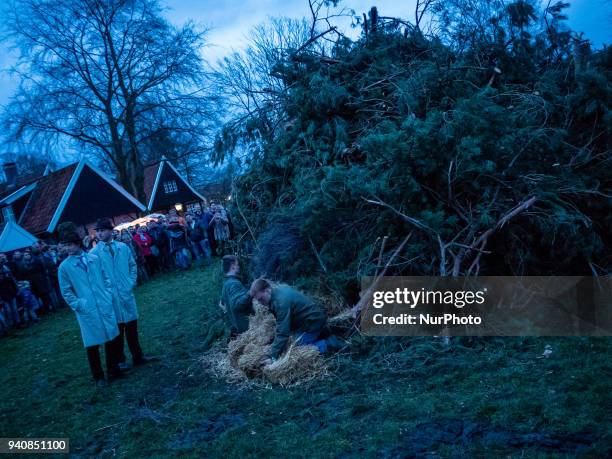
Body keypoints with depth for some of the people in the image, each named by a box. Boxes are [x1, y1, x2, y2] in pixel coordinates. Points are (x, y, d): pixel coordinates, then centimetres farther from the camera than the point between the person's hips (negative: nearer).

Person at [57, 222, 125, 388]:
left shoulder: (95, 259, 4)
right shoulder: (64, 267, -3)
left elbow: (106, 278, 13)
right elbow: (66, 292, 2)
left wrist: (109, 296, 4)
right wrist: (78, 306, -6)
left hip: (105, 307, 3)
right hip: (87, 311, -3)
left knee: (112, 338, 10)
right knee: (92, 344, 4)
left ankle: (113, 370, 27)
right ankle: (98, 377, 18)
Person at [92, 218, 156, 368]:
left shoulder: (123, 247, 4)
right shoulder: (94, 252, -5)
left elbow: (132, 265, 13)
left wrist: (132, 282, 3)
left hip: (126, 293, 3)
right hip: (110, 296, -3)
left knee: (132, 327, 10)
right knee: (117, 329, 6)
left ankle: (138, 356, 22)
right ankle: (120, 360, 18)